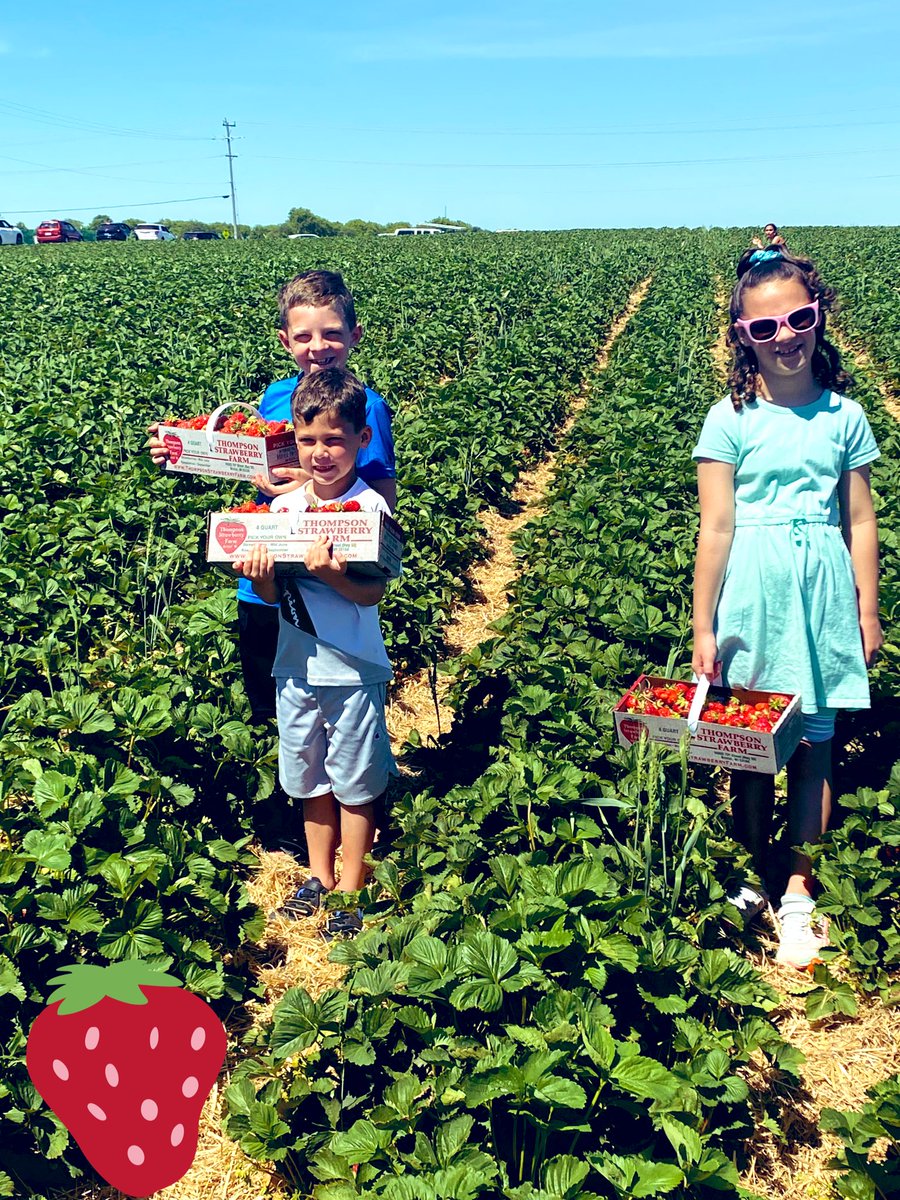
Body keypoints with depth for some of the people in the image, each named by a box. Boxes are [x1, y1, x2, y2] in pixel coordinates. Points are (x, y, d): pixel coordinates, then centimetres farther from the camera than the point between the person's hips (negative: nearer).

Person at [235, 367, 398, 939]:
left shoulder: (370, 507, -11)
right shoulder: (282, 507, 3)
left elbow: (373, 593, -14)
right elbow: (275, 596, 5)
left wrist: (332, 574, -31)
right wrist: (260, 578, -17)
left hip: (353, 671, -5)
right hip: (296, 667, 5)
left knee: (354, 785, 8)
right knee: (311, 781, 19)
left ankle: (351, 891, 24)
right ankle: (319, 876, 37)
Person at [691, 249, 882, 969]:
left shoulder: (845, 417, 4)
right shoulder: (730, 419, -3)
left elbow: (860, 522, 7)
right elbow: (716, 528, -5)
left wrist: (868, 612, 7)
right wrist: (703, 627, -5)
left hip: (825, 592, 2)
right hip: (753, 594, -2)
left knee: (814, 743, 7)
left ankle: (798, 889, 20)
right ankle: (754, 876, 25)